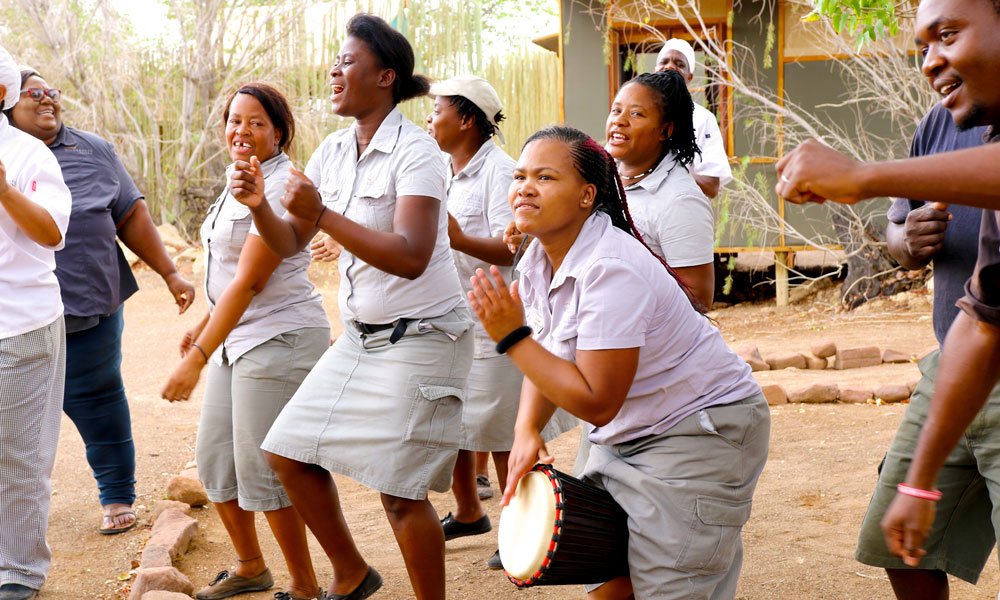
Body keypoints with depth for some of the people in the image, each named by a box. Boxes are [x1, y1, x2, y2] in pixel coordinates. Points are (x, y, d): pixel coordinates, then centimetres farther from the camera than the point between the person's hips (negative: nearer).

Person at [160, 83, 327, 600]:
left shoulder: (280, 188, -17)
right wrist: (203, 325, 25)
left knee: (262, 467, -5)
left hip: (280, 339, -10)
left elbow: (248, 282, -21)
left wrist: (196, 359, -22)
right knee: (214, 459, 14)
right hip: (237, 337, 10)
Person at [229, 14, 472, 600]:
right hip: (360, 334, 8)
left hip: (421, 337, -8)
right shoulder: (334, 150, 6)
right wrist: (260, 205, -14)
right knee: (289, 453, 9)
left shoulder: (416, 150, -16)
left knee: (401, 491, -6)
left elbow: (411, 257, -28)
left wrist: (321, 213, -31)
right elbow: (290, 242, 7)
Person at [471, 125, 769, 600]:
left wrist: (511, 337, -26)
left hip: (701, 432, -8)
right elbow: (550, 358, 10)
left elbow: (597, 403, -27)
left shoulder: (612, 271, -28)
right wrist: (527, 431, -7)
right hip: (625, 435, 8)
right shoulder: (538, 260, -1)